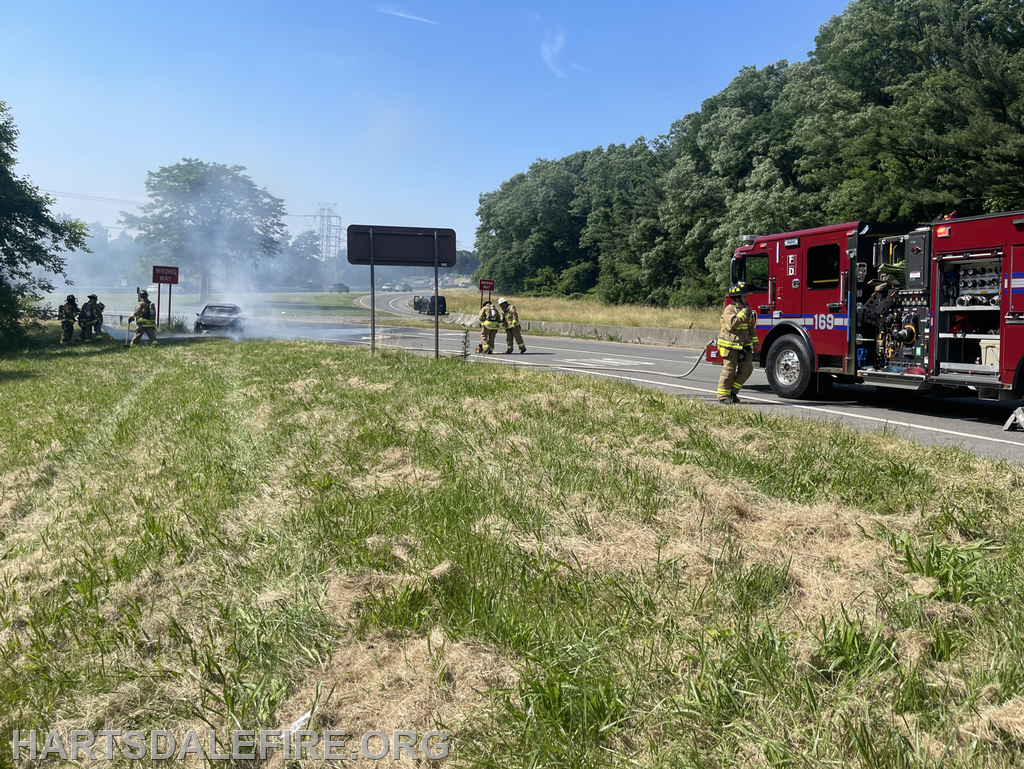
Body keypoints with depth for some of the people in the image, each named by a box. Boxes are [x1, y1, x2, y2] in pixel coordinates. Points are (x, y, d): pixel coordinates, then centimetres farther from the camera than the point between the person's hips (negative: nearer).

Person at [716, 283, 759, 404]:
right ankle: (723, 396, 4)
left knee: (747, 368, 1)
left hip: (744, 345, 7)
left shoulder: (747, 310, 13)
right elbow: (732, 324, -27)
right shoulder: (730, 309, -10)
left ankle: (733, 391, 16)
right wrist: (742, 313, -21)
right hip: (730, 345, -7)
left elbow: (752, 329, 20)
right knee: (729, 370, -5)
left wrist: (755, 344, 17)